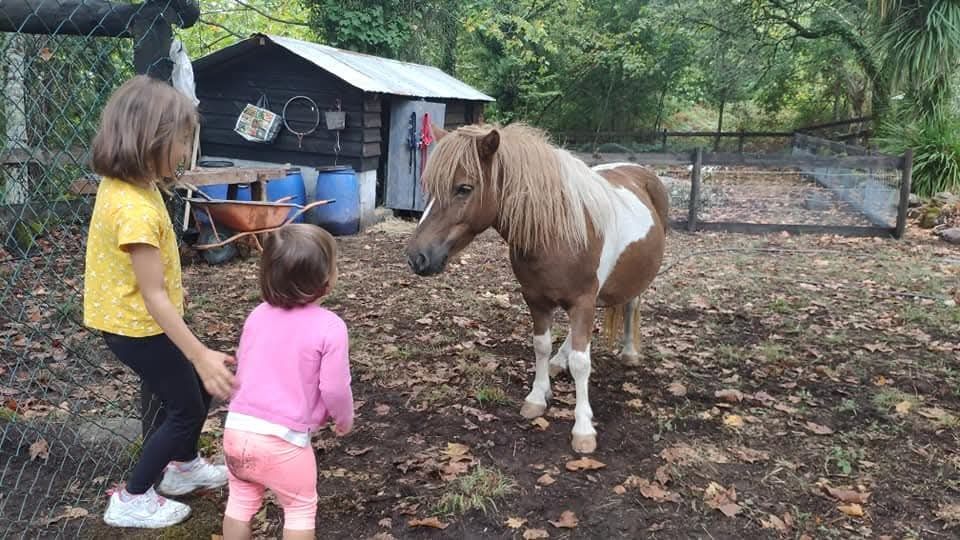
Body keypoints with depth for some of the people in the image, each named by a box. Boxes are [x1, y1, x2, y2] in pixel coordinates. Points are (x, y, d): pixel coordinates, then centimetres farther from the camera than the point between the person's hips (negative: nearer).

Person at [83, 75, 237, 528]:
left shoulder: (124, 185, -1)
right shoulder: (135, 208, -31)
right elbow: (153, 297, -30)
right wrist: (201, 356, -29)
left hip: (133, 319, 9)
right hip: (137, 327, -9)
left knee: (199, 390, 22)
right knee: (187, 408, 6)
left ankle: (182, 467, 43)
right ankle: (131, 500, 20)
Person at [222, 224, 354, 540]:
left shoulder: (258, 315, 4)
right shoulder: (330, 327, -14)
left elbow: (240, 371, 14)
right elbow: (334, 389, -12)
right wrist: (344, 420, 9)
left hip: (238, 428, 5)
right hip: (283, 439, -5)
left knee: (241, 502, 24)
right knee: (300, 510, 16)